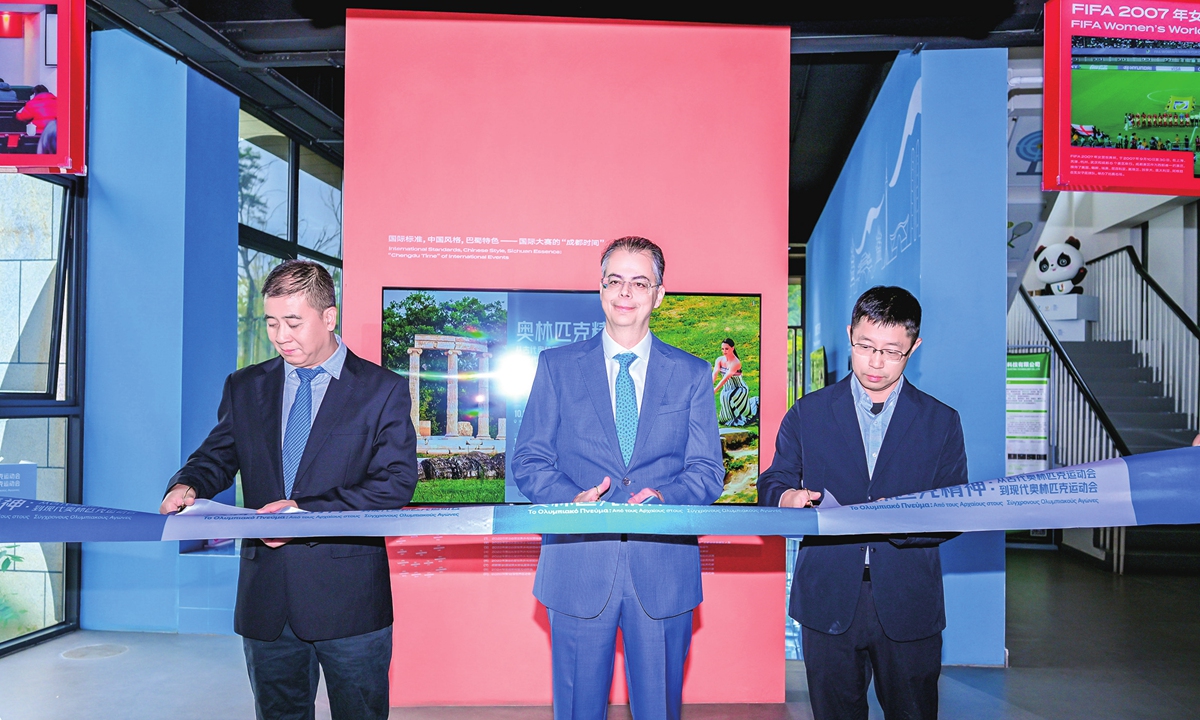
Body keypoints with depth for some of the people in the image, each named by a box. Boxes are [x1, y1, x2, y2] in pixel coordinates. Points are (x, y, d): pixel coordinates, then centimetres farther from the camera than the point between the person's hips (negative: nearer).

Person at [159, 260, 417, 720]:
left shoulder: (383, 391, -3)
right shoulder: (244, 388, 10)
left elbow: (397, 482, -11)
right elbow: (217, 456, 13)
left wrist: (308, 510, -21)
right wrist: (187, 486, -12)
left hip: (350, 599, -3)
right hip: (265, 598, 4)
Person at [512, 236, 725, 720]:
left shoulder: (692, 375, 7)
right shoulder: (557, 366, 6)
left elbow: (708, 471, 4)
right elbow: (529, 461, 4)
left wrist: (665, 496, -17)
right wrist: (570, 499, -16)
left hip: (664, 573, 1)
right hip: (578, 569, 0)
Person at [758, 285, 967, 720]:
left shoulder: (941, 422, 5)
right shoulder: (808, 414, 6)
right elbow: (771, 485, 6)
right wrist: (786, 497, -18)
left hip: (908, 605, 0)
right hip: (828, 601, 0)